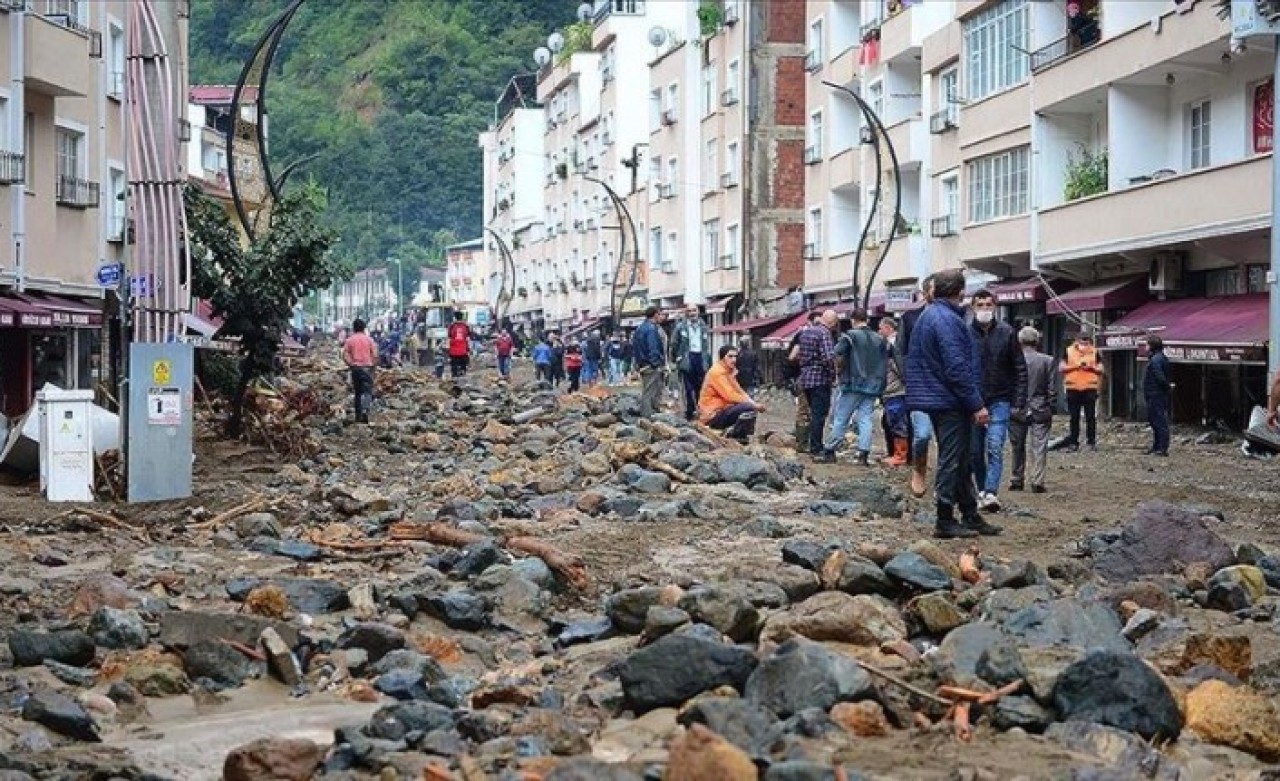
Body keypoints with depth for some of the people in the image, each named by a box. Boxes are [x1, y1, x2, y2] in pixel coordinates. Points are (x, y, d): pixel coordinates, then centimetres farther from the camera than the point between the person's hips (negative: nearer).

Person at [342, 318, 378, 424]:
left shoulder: (349, 340, 2)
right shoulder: (369, 339, -1)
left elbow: (345, 355, -5)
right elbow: (375, 355, -5)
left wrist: (350, 364, 7)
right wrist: (373, 365, 8)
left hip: (355, 368, 2)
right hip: (367, 367, -2)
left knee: (357, 392, 12)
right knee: (367, 391, -3)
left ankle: (358, 416, 15)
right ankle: (365, 410, -27)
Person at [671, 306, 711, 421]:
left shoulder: (704, 327, 13)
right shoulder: (681, 327, 3)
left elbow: (708, 345, 17)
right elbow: (674, 344, 5)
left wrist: (707, 357, 9)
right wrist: (676, 358, 1)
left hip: (700, 358, 3)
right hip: (687, 359, -3)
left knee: (701, 387, 3)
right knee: (689, 388, -2)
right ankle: (690, 412, 2)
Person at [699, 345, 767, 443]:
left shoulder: (729, 372, 14)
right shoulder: (717, 372, -16)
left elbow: (740, 392, 12)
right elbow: (730, 396, -23)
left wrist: (754, 403, -6)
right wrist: (753, 404, -18)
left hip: (721, 410, 10)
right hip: (713, 415, -10)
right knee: (749, 408, -23)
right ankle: (732, 435, -10)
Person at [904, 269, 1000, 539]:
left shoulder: (927, 316, 14)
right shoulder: (948, 320, -18)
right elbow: (957, 368, -23)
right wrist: (977, 405, -19)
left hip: (937, 401, 10)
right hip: (951, 403, -10)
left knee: (961, 461, 15)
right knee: (952, 461, -3)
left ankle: (971, 517, 22)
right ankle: (945, 522, 2)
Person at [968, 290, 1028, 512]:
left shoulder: (1007, 332, 0)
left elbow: (1020, 369, 3)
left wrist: (1019, 401, -3)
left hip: (999, 401, -2)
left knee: (995, 448, -13)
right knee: (976, 451, 7)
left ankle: (991, 493, -20)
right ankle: (982, 491, 20)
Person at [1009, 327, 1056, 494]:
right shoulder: (1047, 361, -4)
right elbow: (1052, 390, -2)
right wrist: (1050, 411, 8)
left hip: (1017, 410, 0)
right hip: (1040, 411, 0)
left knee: (1018, 448, 12)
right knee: (1039, 447, 1)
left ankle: (1017, 481, 17)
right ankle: (1037, 482, -5)